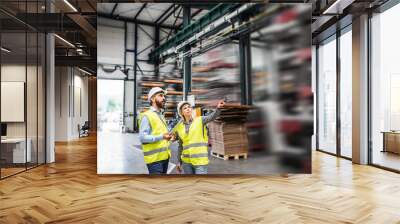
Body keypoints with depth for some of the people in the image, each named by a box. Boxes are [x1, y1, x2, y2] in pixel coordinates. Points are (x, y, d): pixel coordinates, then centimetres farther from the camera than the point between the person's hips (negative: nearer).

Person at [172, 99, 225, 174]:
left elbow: (212, 116, -19)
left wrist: (218, 108, -39)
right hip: (186, 161, 4)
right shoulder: (179, 127, 9)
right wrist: (179, 161, 15)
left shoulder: (200, 120, 0)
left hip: (200, 161, -3)